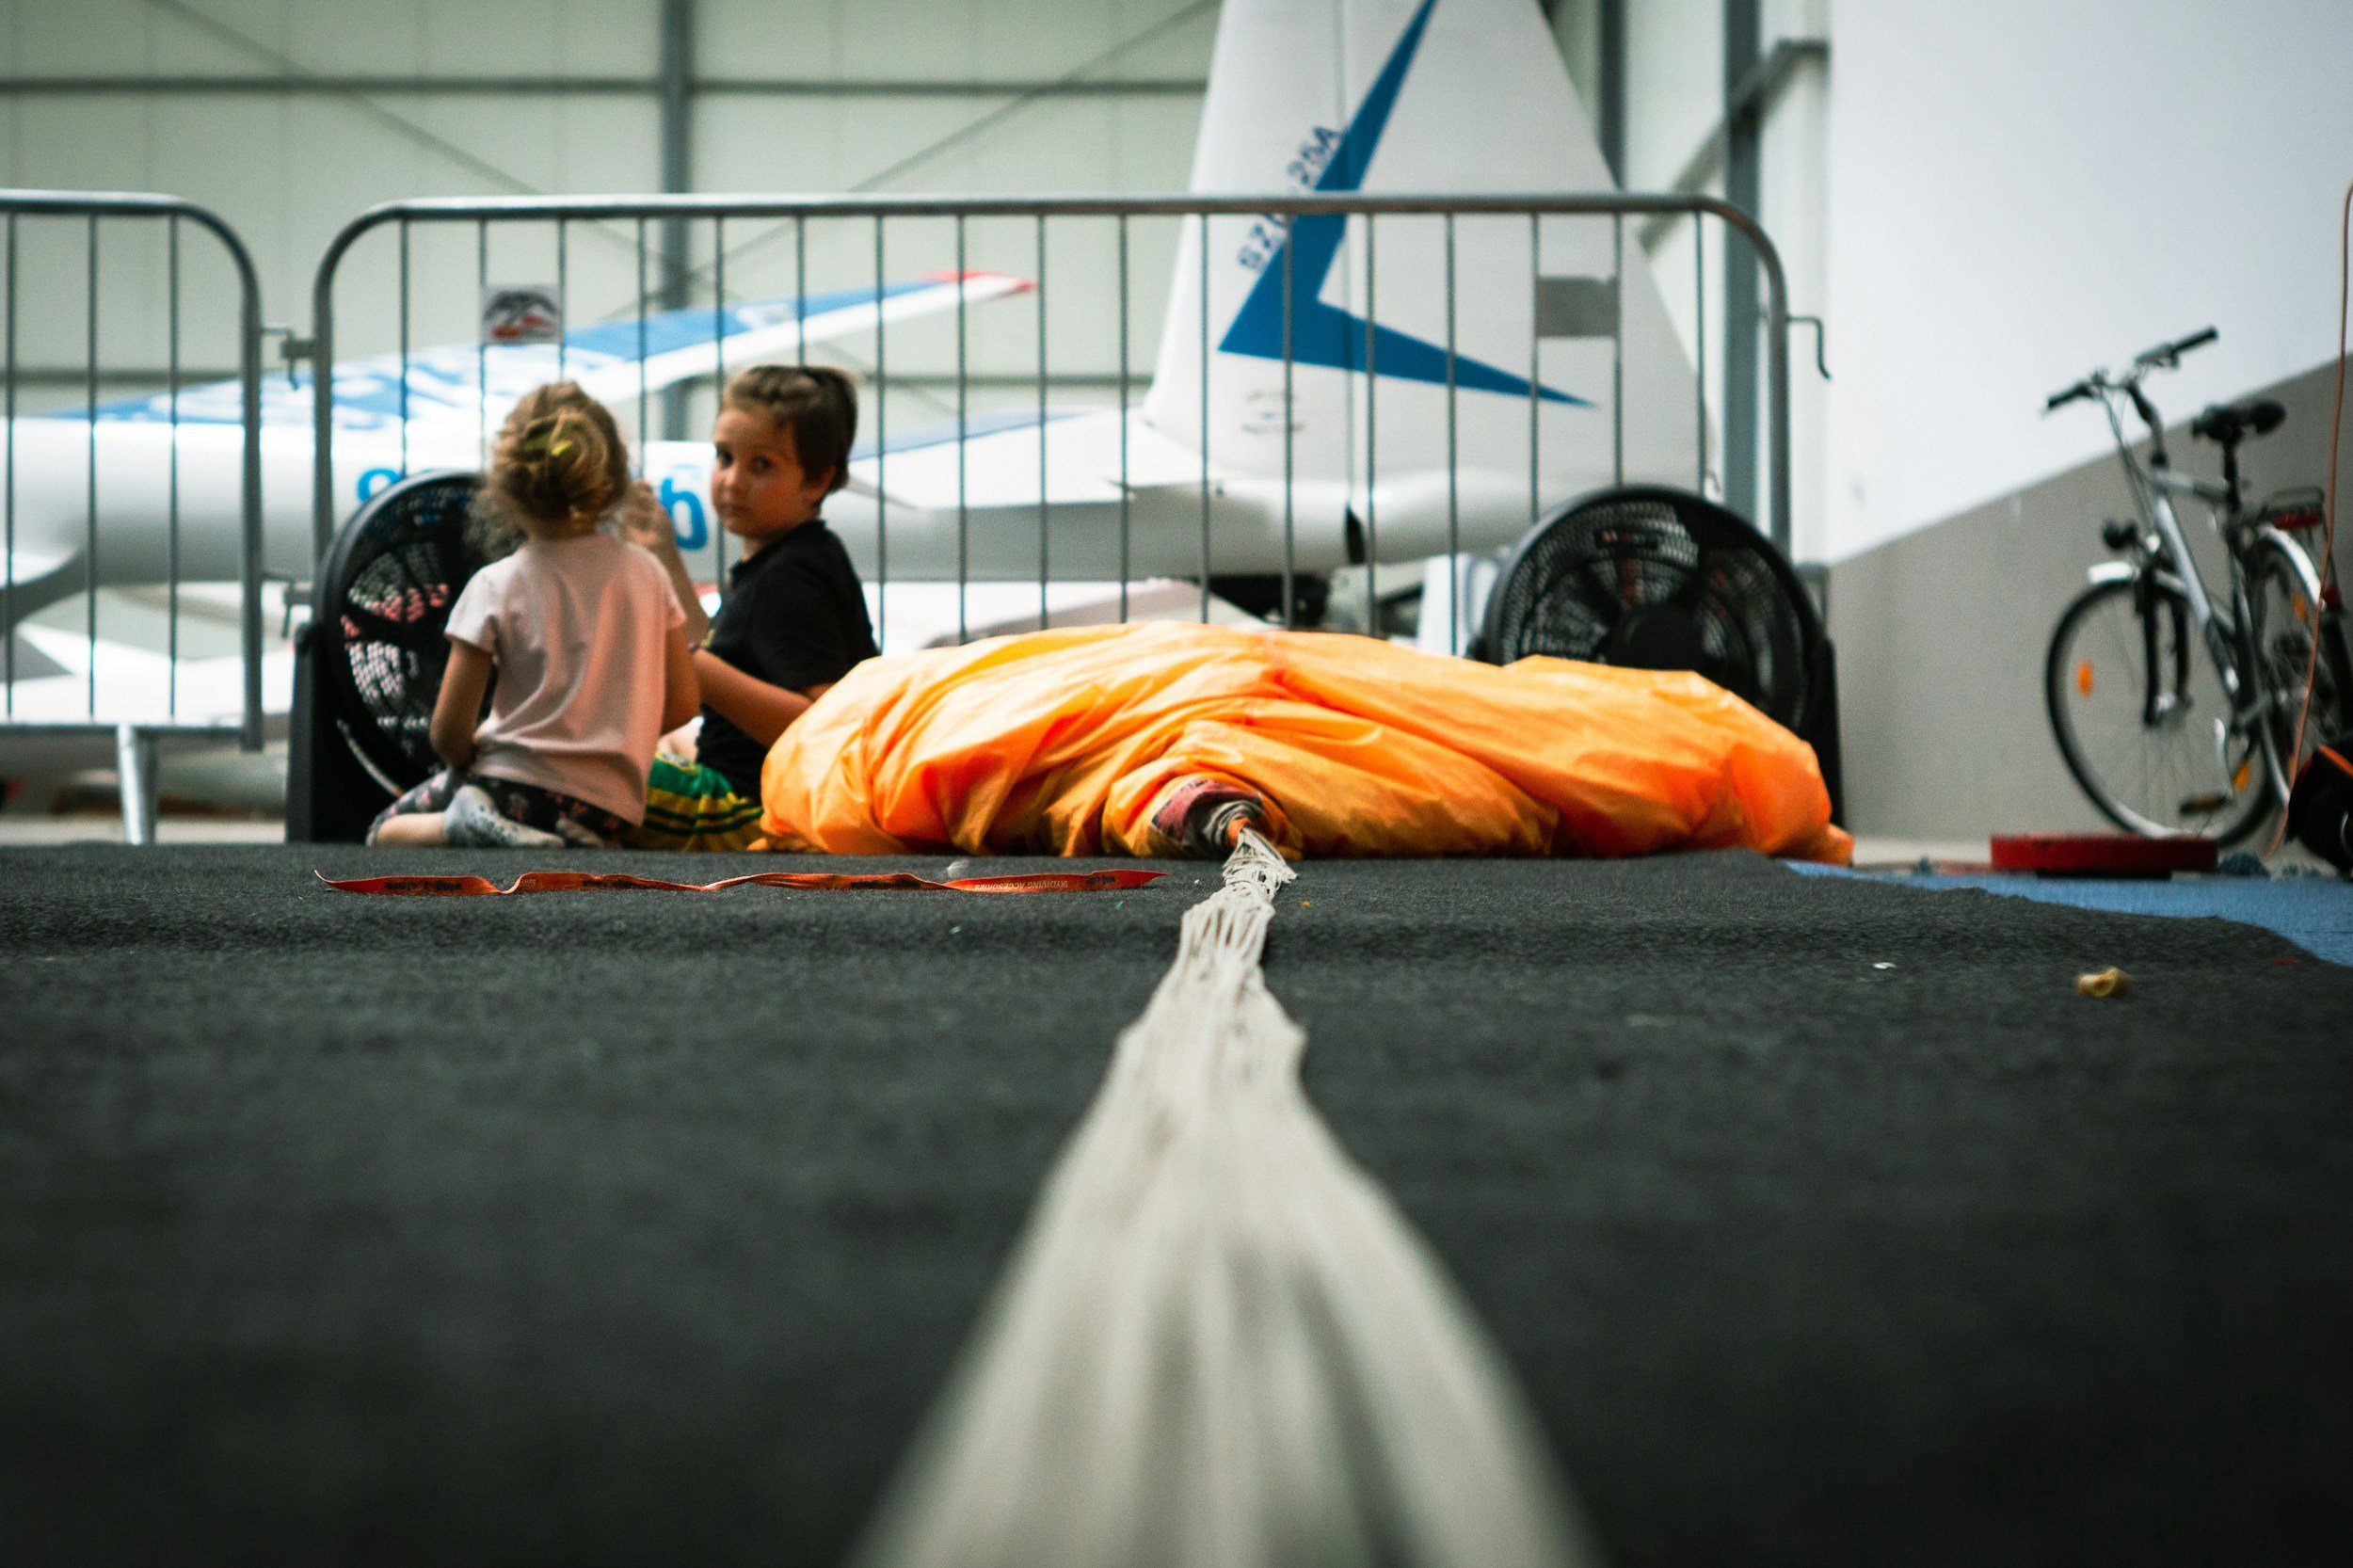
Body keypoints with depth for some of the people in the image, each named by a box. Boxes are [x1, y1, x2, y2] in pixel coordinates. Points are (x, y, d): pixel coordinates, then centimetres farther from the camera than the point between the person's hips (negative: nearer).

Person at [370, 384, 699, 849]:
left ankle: (474, 821, -14)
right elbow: (682, 703, 8)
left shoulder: (496, 587, -6)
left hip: (518, 782, -4)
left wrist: (467, 756, 16)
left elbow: (448, 735, -7)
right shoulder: (646, 573, 3)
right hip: (613, 805, 4)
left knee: (385, 834, 20)